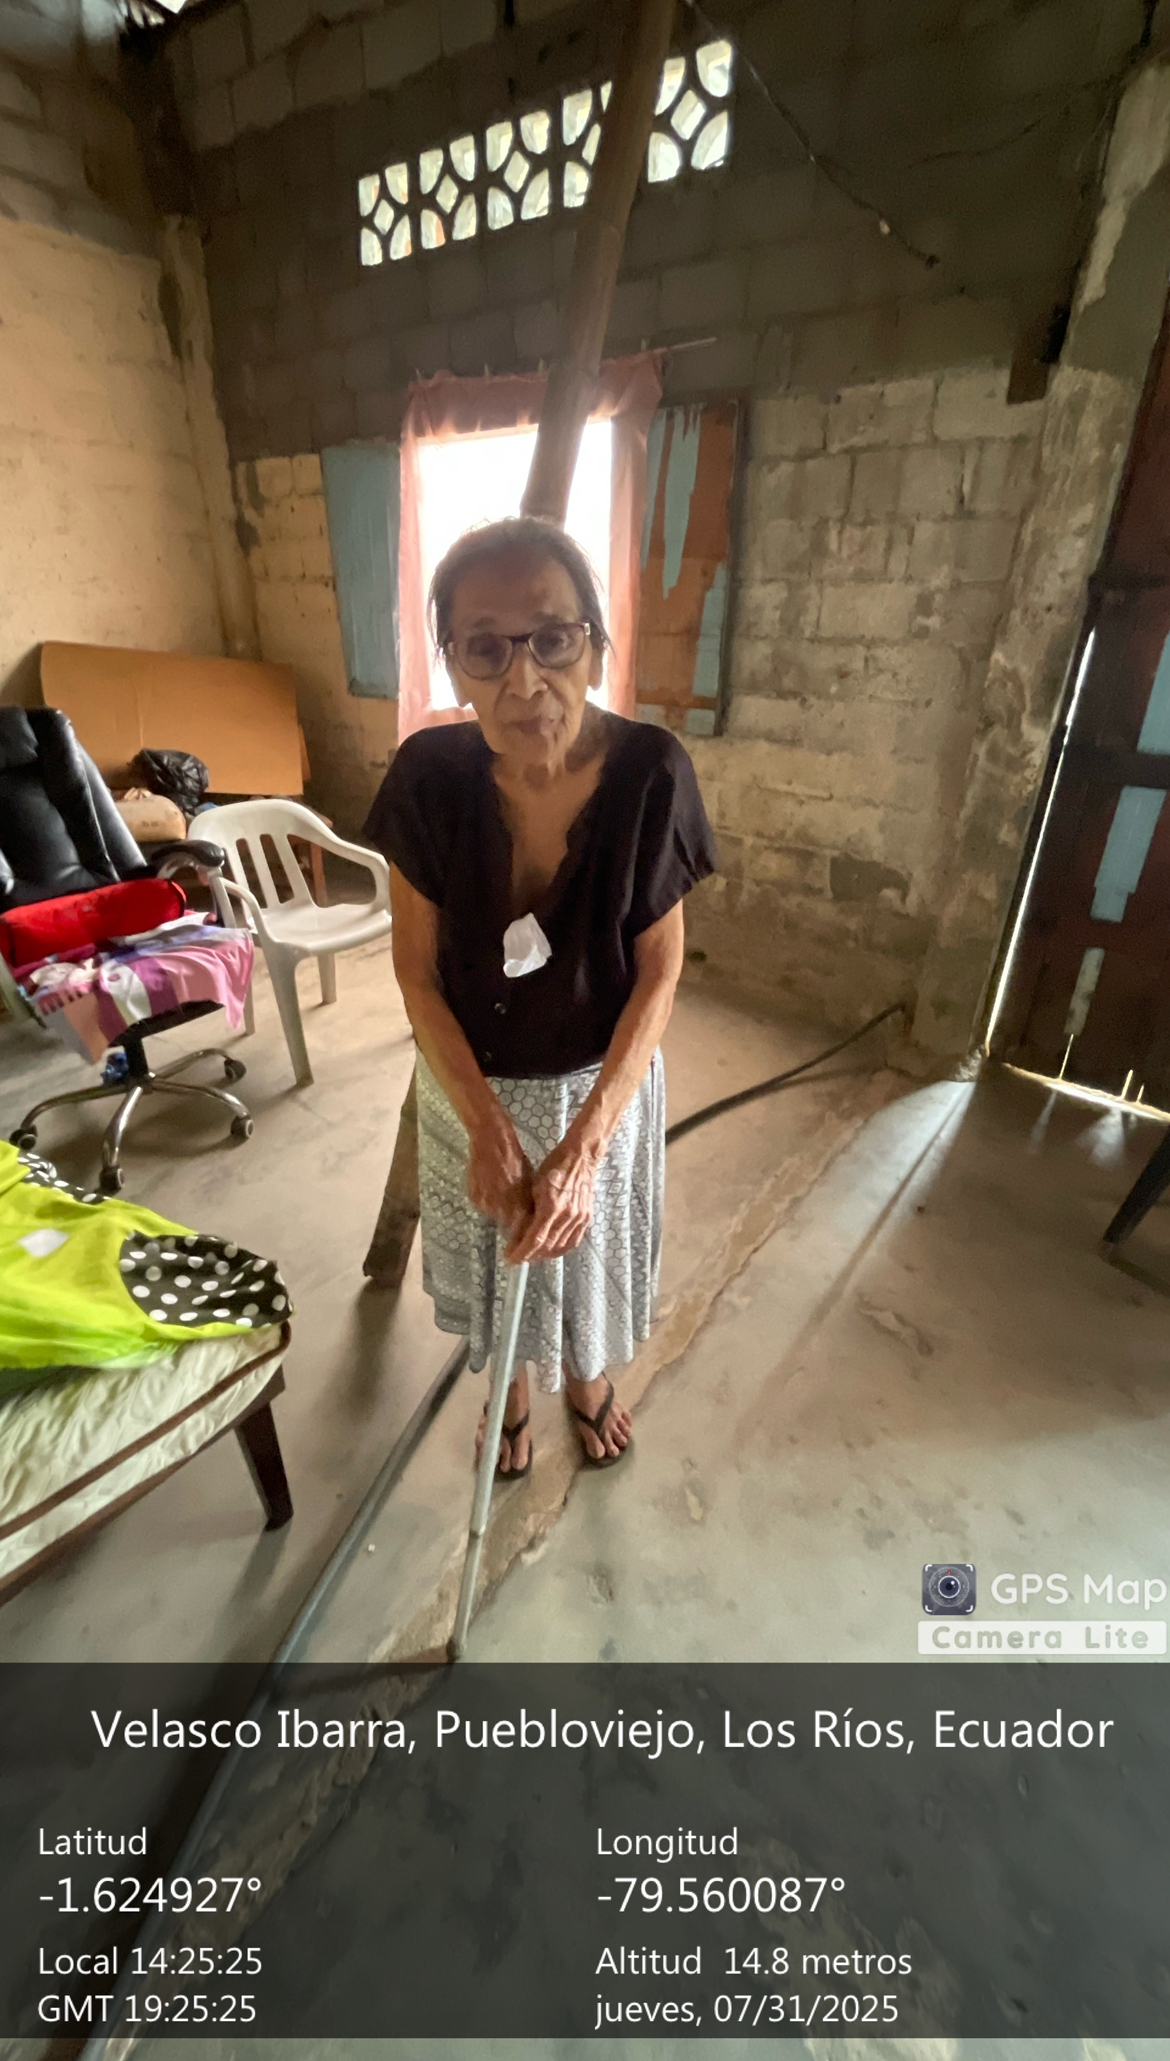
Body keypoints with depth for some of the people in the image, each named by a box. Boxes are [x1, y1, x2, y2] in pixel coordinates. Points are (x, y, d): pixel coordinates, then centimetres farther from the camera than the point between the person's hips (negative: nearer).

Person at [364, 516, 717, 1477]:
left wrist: (583, 1142, -24)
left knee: (591, 1247, 23)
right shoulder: (429, 775, -21)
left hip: (604, 1079, 0)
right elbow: (417, 970, -14)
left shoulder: (650, 771, -23)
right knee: (493, 1252, 24)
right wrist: (487, 1126, -20)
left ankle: (588, 1380, 58)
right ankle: (510, 1392, 58)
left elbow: (659, 972, -18)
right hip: (472, 1083, 1)